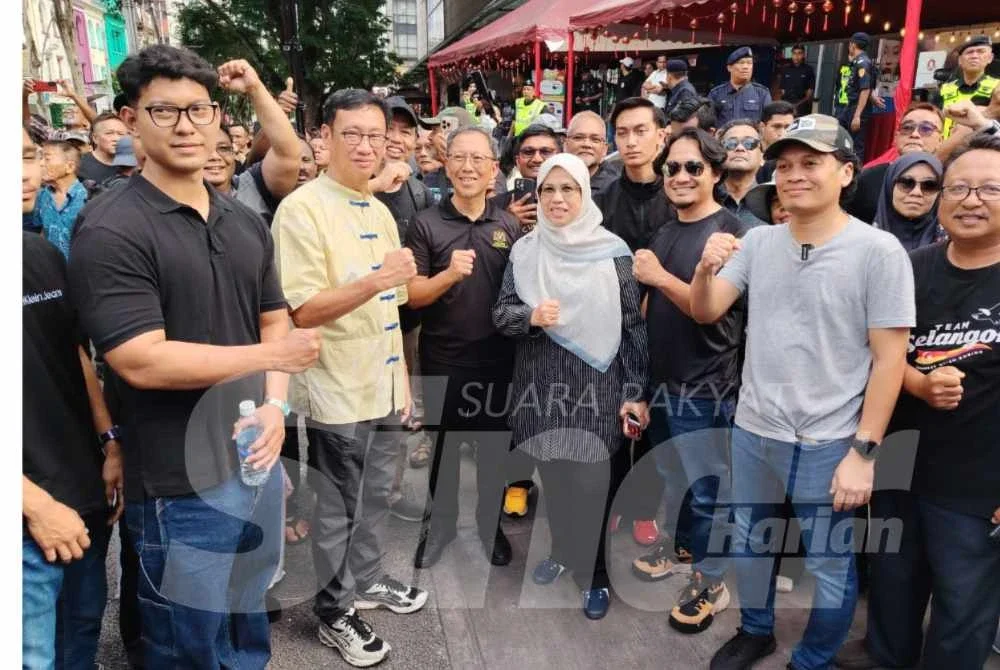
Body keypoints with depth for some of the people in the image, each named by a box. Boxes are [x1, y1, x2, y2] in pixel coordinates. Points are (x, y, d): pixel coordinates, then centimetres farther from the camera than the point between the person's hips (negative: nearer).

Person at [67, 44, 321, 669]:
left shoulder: (246, 222, 7)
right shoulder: (110, 230, -14)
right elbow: (142, 361, -22)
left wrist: (274, 405, -8)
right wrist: (272, 355, -16)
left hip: (257, 461, 6)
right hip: (182, 483, -6)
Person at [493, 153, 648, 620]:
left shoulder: (612, 250, -6)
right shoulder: (524, 250, 3)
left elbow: (633, 326, -4)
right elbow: (501, 313, 3)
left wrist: (634, 392, -6)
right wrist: (531, 315, -19)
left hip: (595, 383, -3)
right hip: (541, 381, 3)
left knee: (591, 483, 0)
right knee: (552, 475, 13)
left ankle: (594, 573, 21)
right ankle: (562, 550, 37)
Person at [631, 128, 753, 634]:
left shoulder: (732, 232, -12)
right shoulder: (665, 232, 11)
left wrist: (659, 276, -22)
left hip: (704, 387, -7)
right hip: (659, 378, 7)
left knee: (707, 489, 4)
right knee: (669, 477, 20)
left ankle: (711, 583, 22)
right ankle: (672, 549, 40)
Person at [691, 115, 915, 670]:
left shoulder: (879, 251, -12)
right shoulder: (758, 241, 0)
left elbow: (890, 359, -11)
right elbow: (705, 313, 0)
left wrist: (864, 450, -13)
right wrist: (706, 269, -21)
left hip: (828, 444, -4)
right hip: (751, 431, 4)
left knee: (829, 566, 14)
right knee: (748, 545, 22)